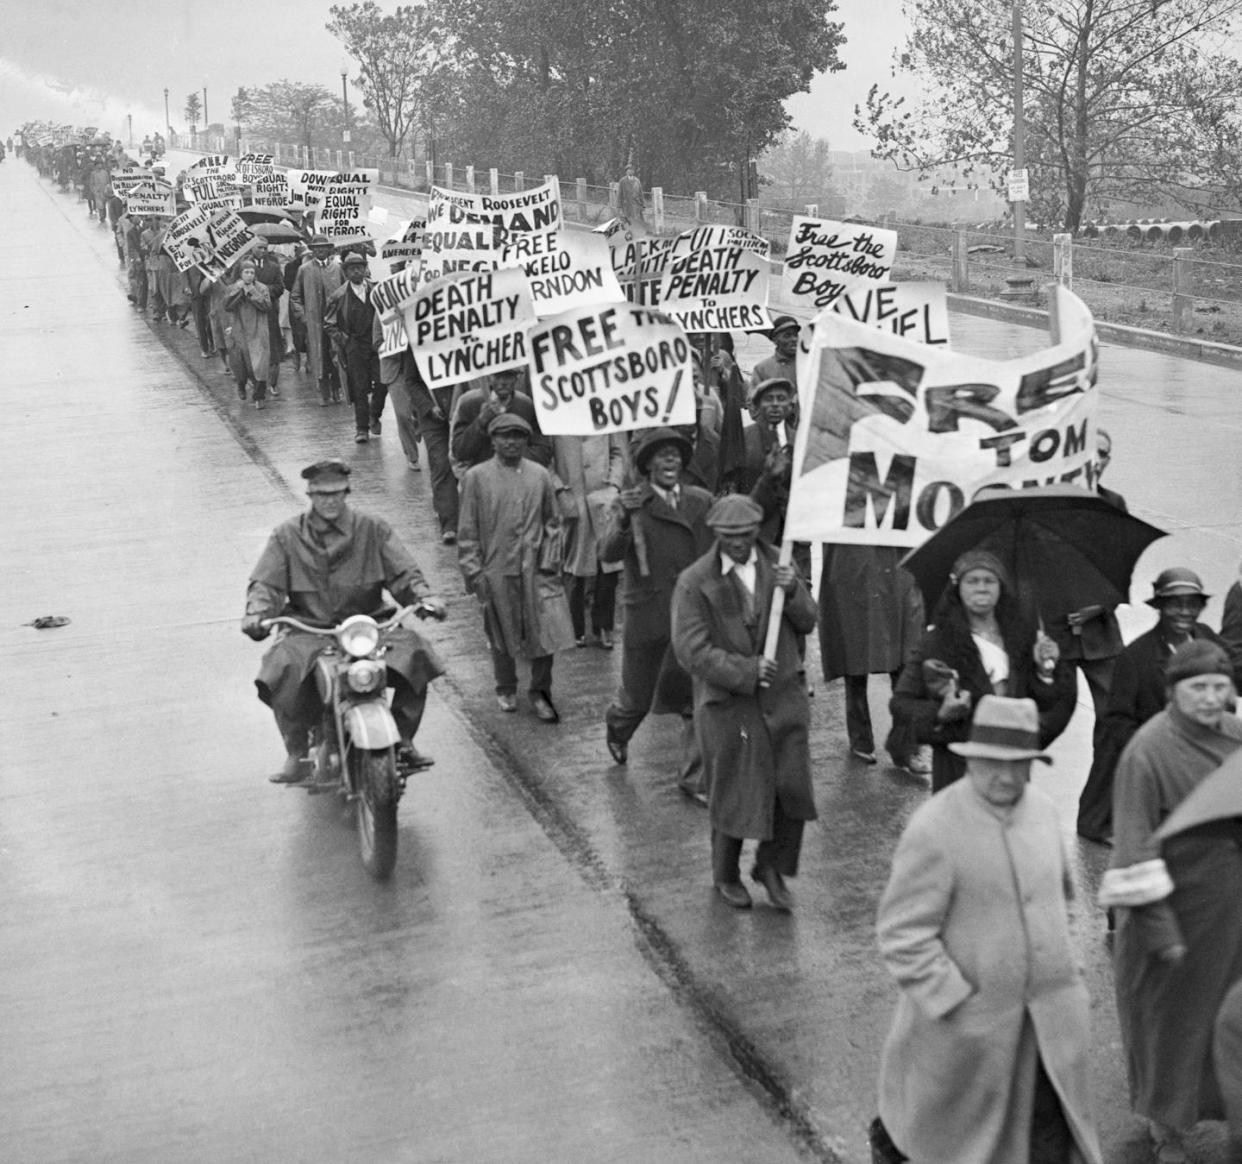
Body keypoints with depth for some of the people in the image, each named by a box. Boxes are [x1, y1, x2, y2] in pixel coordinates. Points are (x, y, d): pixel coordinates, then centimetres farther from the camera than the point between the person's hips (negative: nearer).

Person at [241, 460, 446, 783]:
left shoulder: (373, 529, 7)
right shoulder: (287, 535, 6)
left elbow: (403, 572, 3)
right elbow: (266, 583, 1)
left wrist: (424, 597, -16)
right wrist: (256, 612, -20)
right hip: (308, 629, -1)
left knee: (414, 653, -22)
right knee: (283, 669, -29)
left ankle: (403, 740, -5)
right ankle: (296, 754, -14)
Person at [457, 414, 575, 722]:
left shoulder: (540, 475, 3)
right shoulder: (476, 477, -3)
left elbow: (552, 522, 11)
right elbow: (467, 531, 0)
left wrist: (550, 560, 2)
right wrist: (474, 572, -5)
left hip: (537, 570, 1)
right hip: (497, 570, -1)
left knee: (548, 633, -3)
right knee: (502, 635, 11)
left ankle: (540, 692, 17)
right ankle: (506, 689, 34)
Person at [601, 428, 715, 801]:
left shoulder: (702, 501, 5)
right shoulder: (629, 503, -7)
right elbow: (608, 553, -21)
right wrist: (623, 518, -37)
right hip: (647, 616, -2)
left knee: (698, 699, -1)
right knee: (638, 696, 14)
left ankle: (695, 778, 11)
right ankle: (616, 727, 48)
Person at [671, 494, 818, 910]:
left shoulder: (776, 565, 5)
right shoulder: (694, 583, -9)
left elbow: (808, 623, 7)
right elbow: (691, 650, -14)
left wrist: (793, 591, -13)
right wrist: (744, 671, -20)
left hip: (782, 695, 4)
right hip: (726, 702, -3)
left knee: (792, 787, 3)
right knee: (732, 794, 7)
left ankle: (772, 867, 26)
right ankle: (726, 876, 31)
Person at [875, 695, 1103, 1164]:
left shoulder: (1042, 810, 1)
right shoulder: (934, 829, -20)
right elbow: (901, 933, -19)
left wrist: (1066, 965, 14)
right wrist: (953, 1000, -19)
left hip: (1051, 1017, 5)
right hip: (969, 1019, -5)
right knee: (951, 1126, 16)